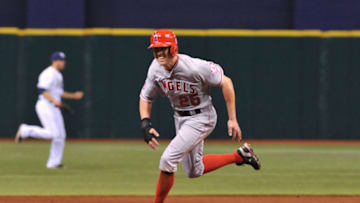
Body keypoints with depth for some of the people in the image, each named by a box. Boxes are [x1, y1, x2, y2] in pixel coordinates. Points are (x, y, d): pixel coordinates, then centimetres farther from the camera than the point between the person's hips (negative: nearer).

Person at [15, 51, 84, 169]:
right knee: (53, 133, -17)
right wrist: (54, 100, -32)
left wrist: (74, 96, 21)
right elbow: (42, 90, -23)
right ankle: (26, 130, 0)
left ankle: (54, 163, 6)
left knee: (60, 136, 3)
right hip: (45, 106, -10)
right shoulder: (49, 74, -12)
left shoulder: (58, 75, 21)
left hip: (54, 108, 10)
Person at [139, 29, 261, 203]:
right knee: (194, 171, 19)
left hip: (201, 118, -8)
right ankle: (240, 156, 35)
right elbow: (145, 98, 2)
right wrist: (145, 123, -17)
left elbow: (225, 82, -19)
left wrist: (232, 119, -19)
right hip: (180, 118, 8)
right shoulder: (156, 69, -10)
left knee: (168, 159, -20)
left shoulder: (194, 67, -28)